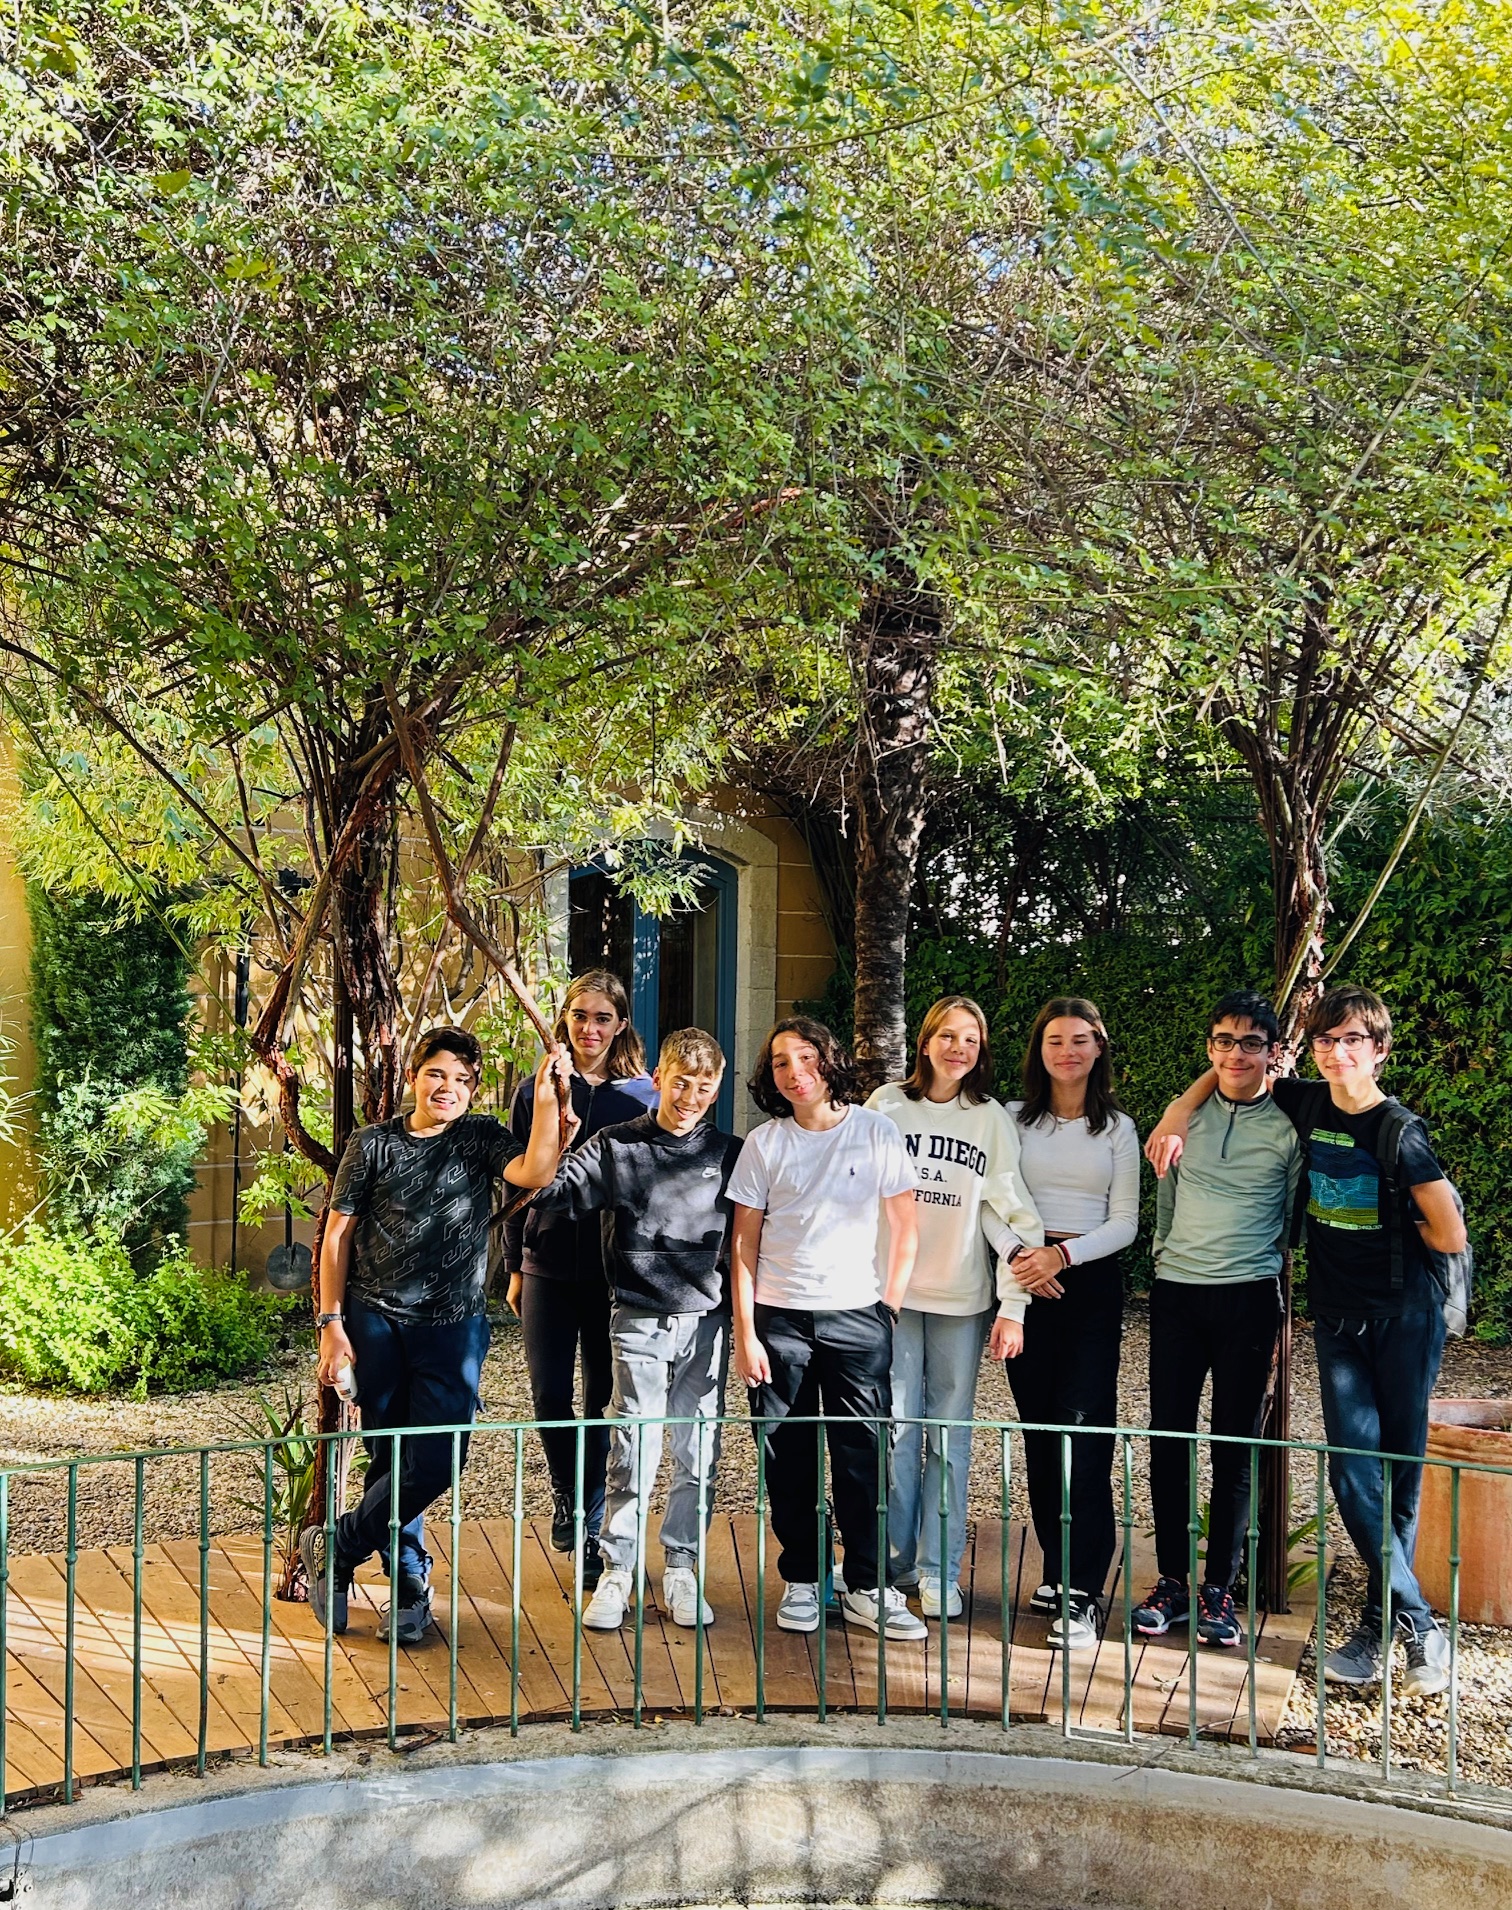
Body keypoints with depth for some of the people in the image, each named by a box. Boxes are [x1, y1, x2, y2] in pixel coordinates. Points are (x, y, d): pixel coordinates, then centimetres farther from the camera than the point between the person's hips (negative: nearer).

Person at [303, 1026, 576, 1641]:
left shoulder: (481, 1138, 1)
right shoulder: (373, 1145, 1)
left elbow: (535, 1172, -19)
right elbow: (337, 1235, 3)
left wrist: (546, 1096, -28)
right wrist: (331, 1324, -2)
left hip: (454, 1325, 0)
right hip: (375, 1320, 0)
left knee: (435, 1462, -7)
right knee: (389, 1457, 6)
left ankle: (334, 1549, 13)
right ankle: (409, 1584, 21)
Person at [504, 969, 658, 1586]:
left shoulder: (641, 1097, 1)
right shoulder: (535, 1092, 5)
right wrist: (515, 1267, 7)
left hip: (615, 1271, -1)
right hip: (548, 1267, 1)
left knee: (603, 1400, 5)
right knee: (550, 1396, -2)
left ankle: (591, 1528, 17)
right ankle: (566, 1494, 22)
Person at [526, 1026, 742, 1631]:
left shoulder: (729, 1154, 7)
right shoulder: (615, 1147, 1)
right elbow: (552, 1193, -7)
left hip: (707, 1320, 2)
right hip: (639, 1318, -2)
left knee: (698, 1451, 6)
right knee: (633, 1448, -2)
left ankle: (680, 1569, 19)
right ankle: (618, 1572, 11)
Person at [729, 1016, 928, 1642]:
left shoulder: (876, 1132, -1)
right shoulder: (764, 1143, 2)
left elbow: (906, 1227, 5)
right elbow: (744, 1242, 2)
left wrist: (890, 1307, 1)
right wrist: (744, 1332, -3)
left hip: (856, 1316, -1)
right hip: (779, 1318, 1)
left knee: (864, 1456, -1)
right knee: (788, 1459, 5)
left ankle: (869, 1588, 9)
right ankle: (801, 1580, 19)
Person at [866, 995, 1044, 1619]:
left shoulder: (993, 1119, 4)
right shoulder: (887, 1106, 4)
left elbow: (1012, 1214, 2)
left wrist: (1014, 1305, -4)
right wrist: (857, 1281, -1)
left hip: (963, 1297, 0)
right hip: (891, 1290, 0)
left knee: (951, 1433, 3)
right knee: (897, 1427, 1)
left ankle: (939, 1571, 11)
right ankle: (893, 1560, 15)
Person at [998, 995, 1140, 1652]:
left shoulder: (1117, 1128, 7)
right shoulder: (1014, 1120, 8)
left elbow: (1125, 1223, 2)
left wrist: (1062, 1254, -12)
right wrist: (1021, 1258, -15)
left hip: (1091, 1281, -1)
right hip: (1025, 1280, 1)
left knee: (1083, 1431, -11)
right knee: (1039, 1429, 4)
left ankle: (1081, 1594, -12)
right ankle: (1059, 1574, 14)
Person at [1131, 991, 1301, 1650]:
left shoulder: (1289, 1126, 0)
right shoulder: (1183, 1113, 7)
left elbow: (1298, 1222, 6)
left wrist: (1284, 1316, 5)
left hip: (1249, 1298, -2)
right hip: (1175, 1296, 3)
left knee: (1235, 1449, 3)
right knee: (1167, 1440, 4)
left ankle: (1219, 1589, 12)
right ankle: (1171, 1582, 14)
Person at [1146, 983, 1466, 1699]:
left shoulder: (1399, 1130, -13)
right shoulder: (1306, 1103, 1)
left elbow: (1450, 1236, -11)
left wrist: (1385, 1235, 3)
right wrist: (1179, 1115, 4)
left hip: (1403, 1314, -4)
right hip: (1337, 1315, 4)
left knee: (1399, 1469, 3)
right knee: (1354, 1470, -4)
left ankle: (1379, 1620, 12)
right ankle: (1421, 1626, 2)